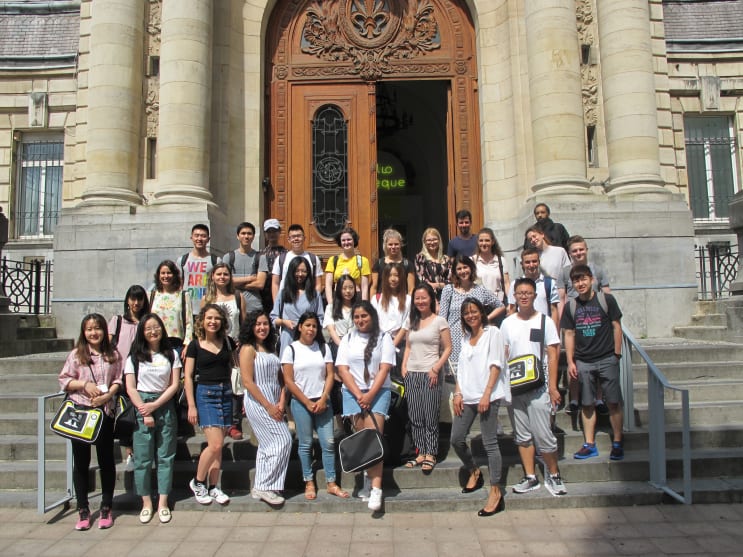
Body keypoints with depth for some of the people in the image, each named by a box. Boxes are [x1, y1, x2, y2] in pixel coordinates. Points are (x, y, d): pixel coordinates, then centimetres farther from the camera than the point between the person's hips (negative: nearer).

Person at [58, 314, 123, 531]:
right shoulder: (76, 354, 3)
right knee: (81, 461, 6)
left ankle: (106, 508, 19)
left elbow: (119, 380, 3)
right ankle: (83, 510, 16)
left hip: (105, 411, 0)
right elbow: (64, 380, 1)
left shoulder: (113, 355, 5)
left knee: (106, 460, 7)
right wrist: (84, 385, -14)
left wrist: (108, 394, -14)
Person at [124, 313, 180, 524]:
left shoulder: (171, 354, 6)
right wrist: (144, 412, -10)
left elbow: (174, 385, 1)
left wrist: (155, 405, -10)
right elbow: (130, 388, -1)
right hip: (141, 407, -1)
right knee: (143, 457, 1)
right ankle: (146, 503, 11)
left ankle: (163, 502, 9)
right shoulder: (135, 357, 4)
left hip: (165, 406, 1)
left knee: (165, 457, 2)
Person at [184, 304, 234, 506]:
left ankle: (213, 487, 17)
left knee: (218, 445, 6)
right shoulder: (195, 345, -3)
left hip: (225, 393, 4)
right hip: (205, 393, -4)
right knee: (215, 444, -12)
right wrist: (191, 406, -8)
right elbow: (188, 376, -4)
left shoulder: (227, 342, 7)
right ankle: (197, 482, 10)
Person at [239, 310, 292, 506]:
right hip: (258, 401, -8)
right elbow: (248, 382, -15)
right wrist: (268, 406, -17)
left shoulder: (270, 349, 15)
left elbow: (281, 379, 12)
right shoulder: (248, 349, -8)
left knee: (268, 445, 11)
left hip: (273, 403, 8)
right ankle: (266, 486, -2)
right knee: (283, 440, -10)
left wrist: (281, 403, -3)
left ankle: (260, 487, 20)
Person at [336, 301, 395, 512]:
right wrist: (359, 395, -9)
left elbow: (384, 369, -4)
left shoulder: (383, 338, 3)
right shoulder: (347, 340, 11)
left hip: (378, 392, -3)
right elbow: (342, 369, 2)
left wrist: (370, 394, -14)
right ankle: (368, 476, 10)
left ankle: (376, 488, -17)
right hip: (353, 392, 3)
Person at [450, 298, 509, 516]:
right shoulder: (466, 338, 19)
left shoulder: (492, 332, 0)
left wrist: (486, 394, -15)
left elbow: (496, 365, -7)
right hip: (467, 397, 6)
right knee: (456, 439, 5)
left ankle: (496, 492, 2)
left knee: (490, 443, -5)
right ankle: (474, 472, 30)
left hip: (487, 397, -6)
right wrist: (458, 393, 5)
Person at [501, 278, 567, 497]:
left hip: (539, 386, -3)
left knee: (543, 434, -5)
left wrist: (553, 387, -9)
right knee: (522, 435, 9)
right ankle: (530, 477, 20)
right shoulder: (507, 323, 8)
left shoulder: (545, 321, -1)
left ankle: (553, 475, 14)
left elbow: (553, 355, -3)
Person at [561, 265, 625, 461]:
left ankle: (617, 443, 13)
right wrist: (570, 362, 3)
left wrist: (617, 354, -3)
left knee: (614, 402, 2)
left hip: (607, 360, -2)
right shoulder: (570, 307, 5)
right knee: (586, 404, 7)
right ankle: (590, 445, 15)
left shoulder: (606, 300, -3)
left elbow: (616, 327, 1)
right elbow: (569, 335, 7)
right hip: (583, 362, 3)